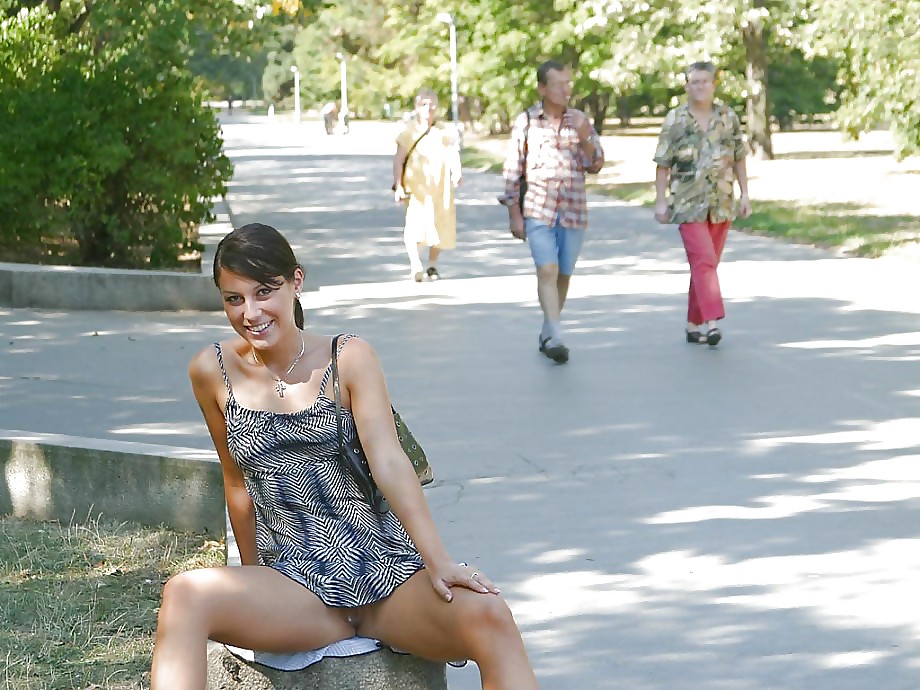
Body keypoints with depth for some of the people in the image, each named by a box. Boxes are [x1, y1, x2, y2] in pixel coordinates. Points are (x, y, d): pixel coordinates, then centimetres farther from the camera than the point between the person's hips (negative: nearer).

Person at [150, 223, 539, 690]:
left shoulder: (349, 359, 0)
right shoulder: (213, 372, 5)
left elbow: (389, 463, -10)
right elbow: (238, 483, 14)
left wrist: (439, 561, -21)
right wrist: (254, 584, 16)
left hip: (388, 571, -1)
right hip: (294, 584, 1)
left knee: (490, 617, -31)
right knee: (184, 595, -29)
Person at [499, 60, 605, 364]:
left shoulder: (580, 120, 6)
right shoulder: (525, 121, 0)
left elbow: (595, 165, 5)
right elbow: (513, 169, 3)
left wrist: (585, 140, -14)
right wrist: (514, 213, 0)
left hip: (574, 210, 3)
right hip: (538, 210, -3)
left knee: (563, 275, 8)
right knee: (547, 271, -16)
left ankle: (548, 333, 24)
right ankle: (555, 337, -20)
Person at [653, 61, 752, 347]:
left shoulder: (728, 117, 8)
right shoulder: (675, 120, 0)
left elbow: (739, 159, 12)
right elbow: (663, 164, 0)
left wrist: (744, 194, 7)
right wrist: (661, 201, -4)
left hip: (722, 203, 4)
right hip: (688, 203, -3)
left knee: (707, 263, 8)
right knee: (703, 260, -16)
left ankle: (694, 324, 16)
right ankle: (711, 320, -23)